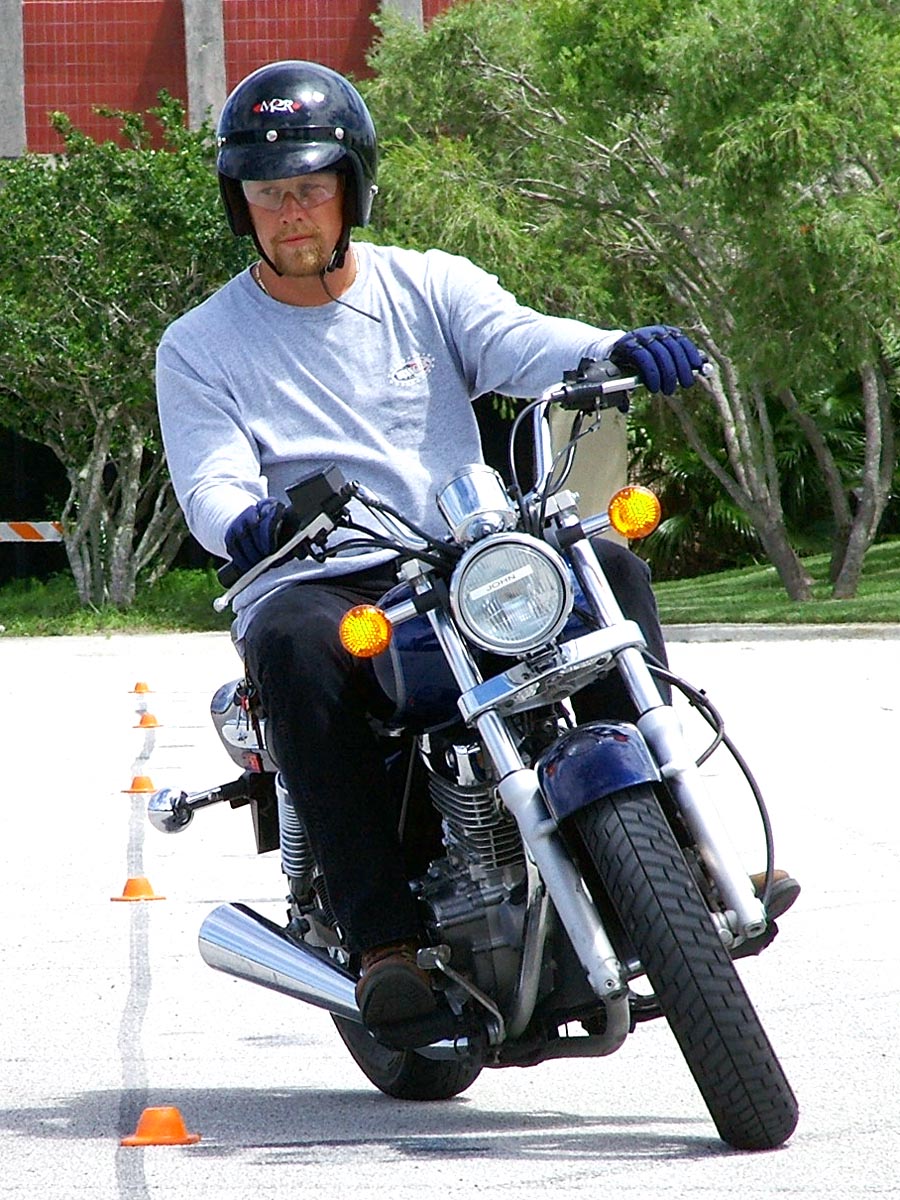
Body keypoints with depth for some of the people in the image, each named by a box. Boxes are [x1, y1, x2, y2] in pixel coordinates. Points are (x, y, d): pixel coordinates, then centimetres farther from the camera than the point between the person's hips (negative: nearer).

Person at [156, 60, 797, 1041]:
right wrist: (244, 522, -33)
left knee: (611, 568, -22)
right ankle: (383, 936, -38)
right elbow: (210, 480, -7)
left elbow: (519, 340, -6)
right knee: (293, 647, -37)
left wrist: (615, 351, -30)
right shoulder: (198, 349, 9)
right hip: (312, 581, -3)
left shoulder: (428, 287, 14)